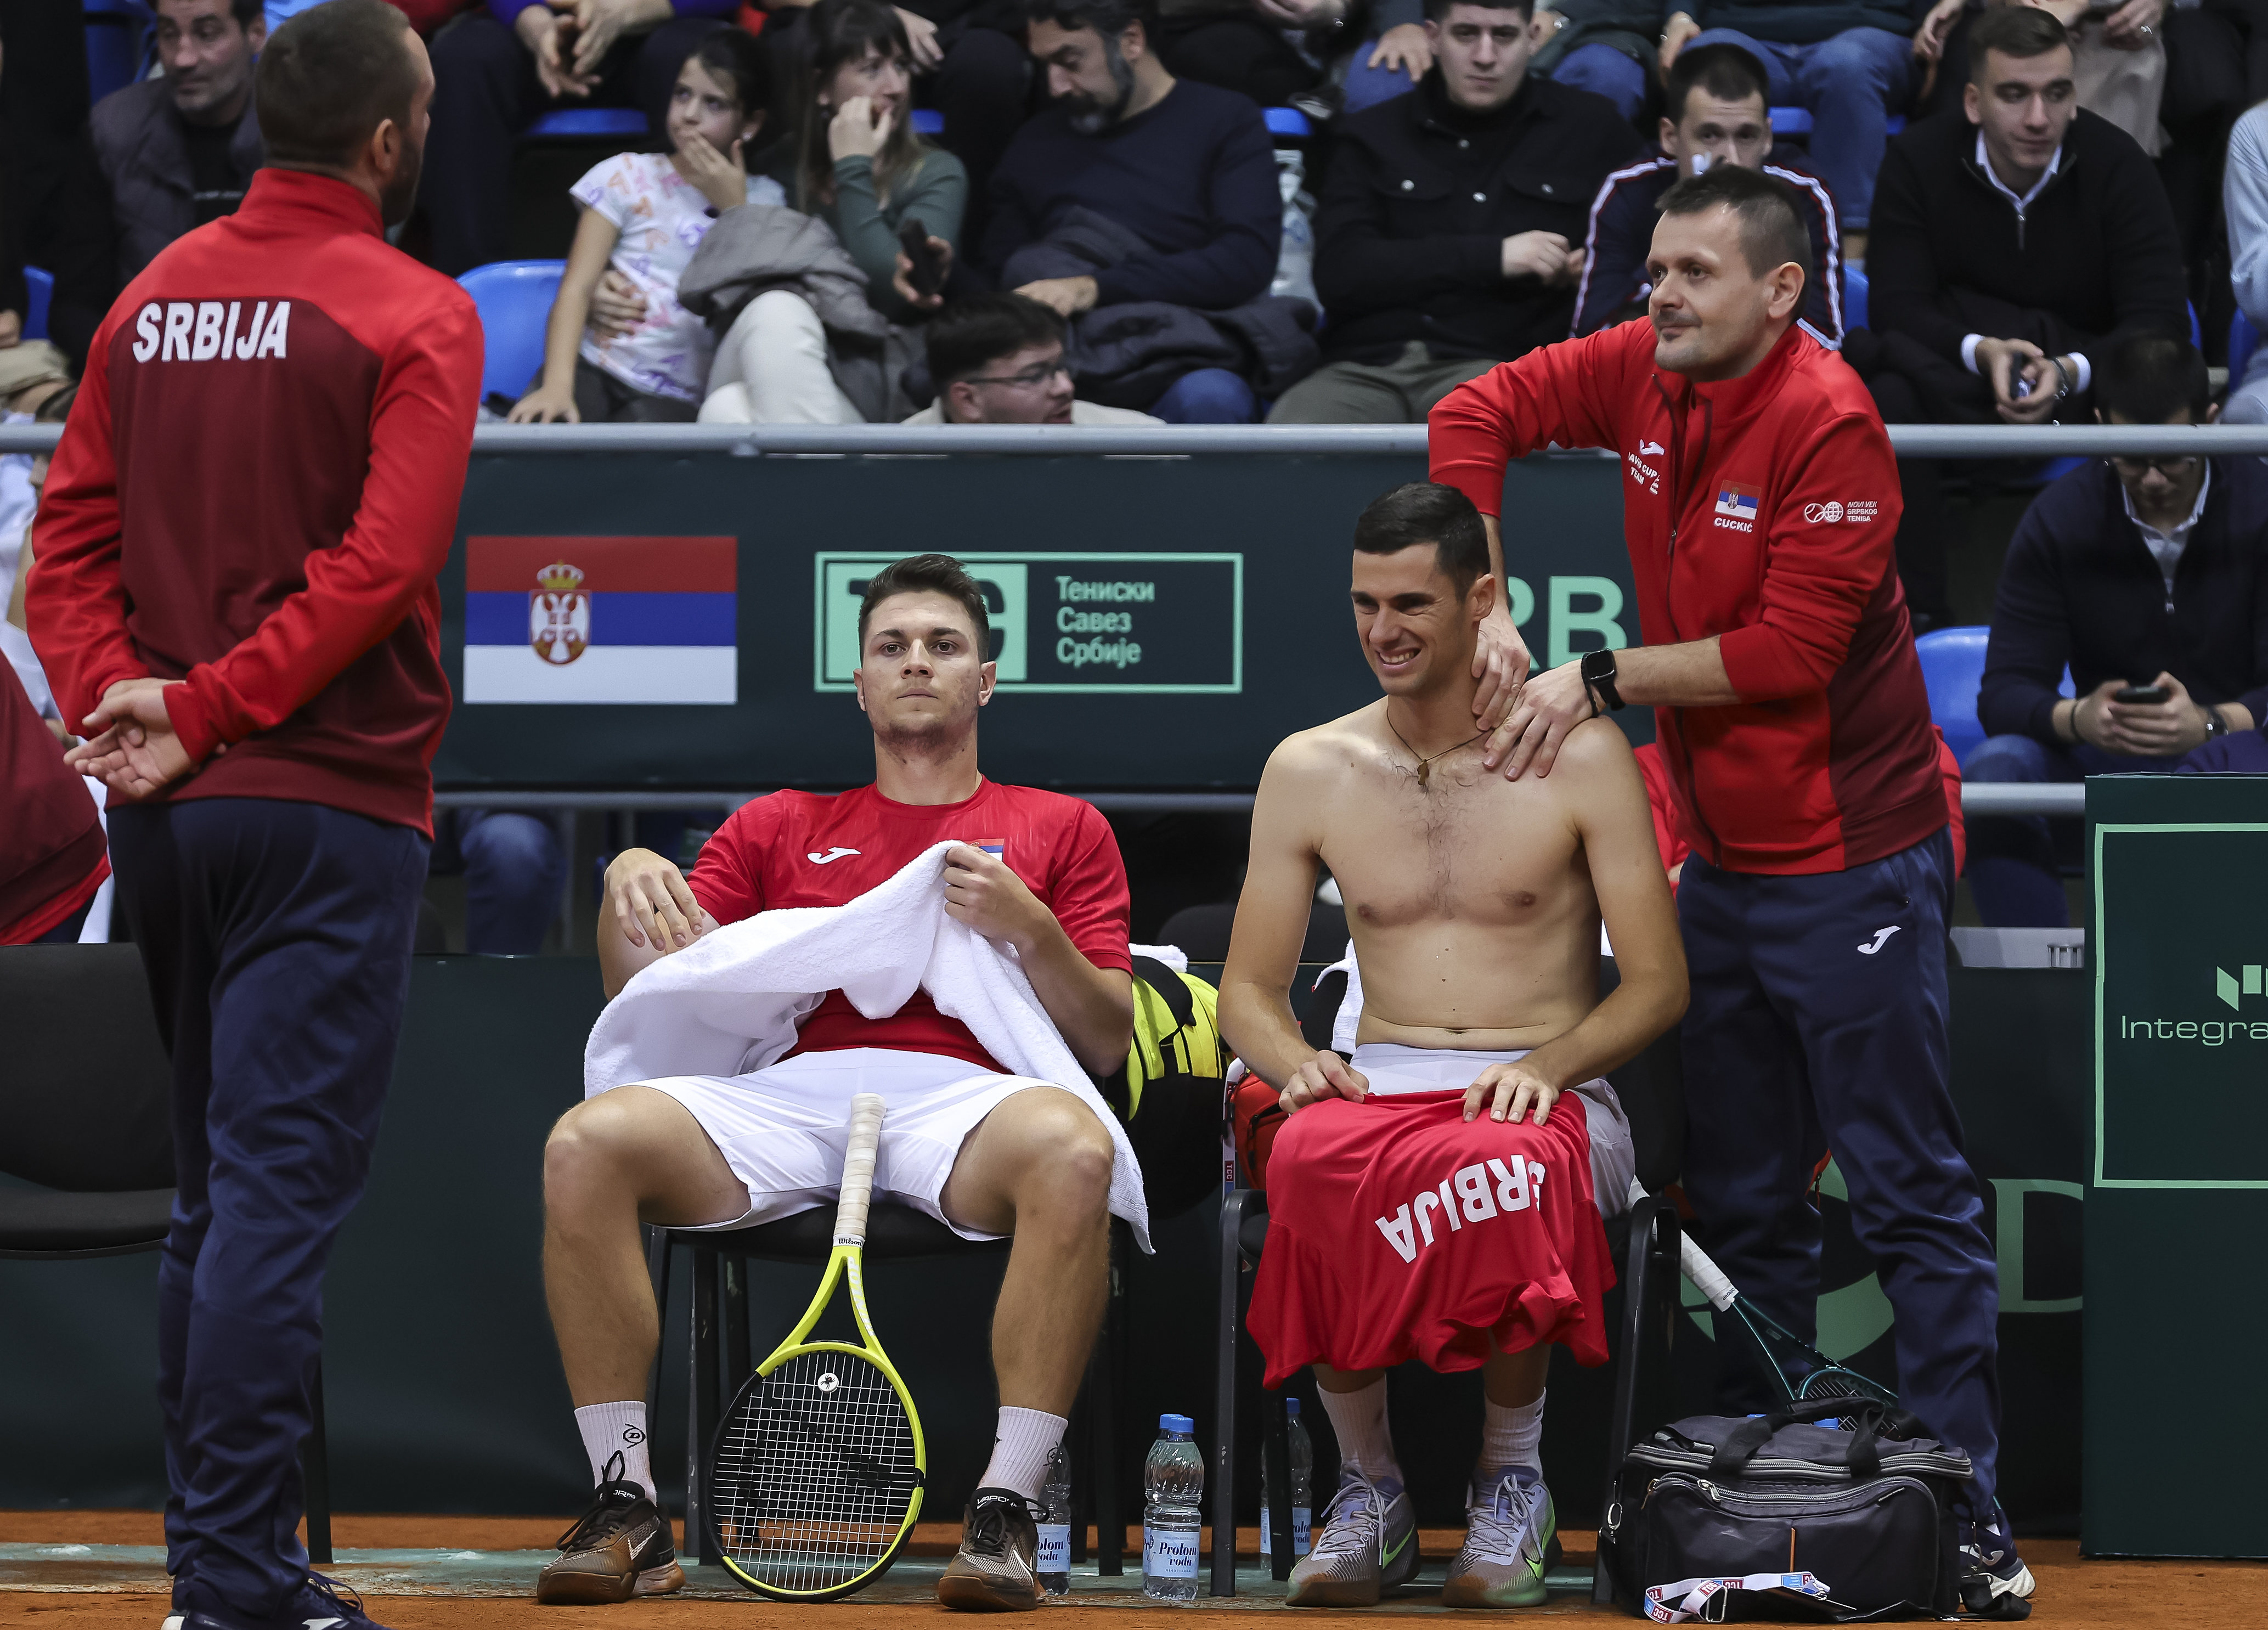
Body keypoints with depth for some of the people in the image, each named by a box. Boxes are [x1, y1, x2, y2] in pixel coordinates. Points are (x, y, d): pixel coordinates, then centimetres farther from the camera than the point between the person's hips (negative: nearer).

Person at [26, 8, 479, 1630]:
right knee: (278, 1193, -8)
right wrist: (204, 713, -14)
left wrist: (115, 694, -4)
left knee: (216, 1193, 15)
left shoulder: (153, 300, 11)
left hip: (169, 817, 6)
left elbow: (73, 535, 7)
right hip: (327, 806, -6)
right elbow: (382, 564, -16)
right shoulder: (413, 314, -8)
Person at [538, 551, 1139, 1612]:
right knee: (586, 1145, -28)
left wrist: (1027, 929, -4)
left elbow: (1106, 1043, 13)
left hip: (963, 1098, -2)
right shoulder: (779, 829, 29)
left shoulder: (1060, 829, 23)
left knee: (1071, 1150, -39)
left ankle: (1005, 1514, -34)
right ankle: (625, 1512, -22)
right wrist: (629, 884, 1)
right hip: (794, 1089, 2)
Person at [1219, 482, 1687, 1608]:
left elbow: (1657, 985, 2)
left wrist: (1548, 1065, -17)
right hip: (1377, 1086, 2)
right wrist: (1295, 1062, -11)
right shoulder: (1309, 771, 12)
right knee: (1311, 1158, -37)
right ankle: (1367, 1486, -20)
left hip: (1543, 1096, -2)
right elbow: (1249, 989, 13)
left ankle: (1512, 1481, -17)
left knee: (1508, 1165, -41)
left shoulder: (1580, 757, 3)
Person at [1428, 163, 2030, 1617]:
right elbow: (1477, 416, 12)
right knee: (1744, 1206, 12)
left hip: (1849, 865, -8)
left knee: (1912, 1196, -5)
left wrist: (1603, 680, -15)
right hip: (1724, 862, 8)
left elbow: (1791, 650, -21)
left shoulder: (1828, 420, -19)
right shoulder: (1644, 373, 2)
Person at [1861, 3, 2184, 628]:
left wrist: (2070, 373, -34)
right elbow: (1896, 307, -12)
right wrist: (1980, 352, -32)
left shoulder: (2116, 165, -10)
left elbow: (2160, 319, -15)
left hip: (2085, 383, 0)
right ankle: (1916, 615, -28)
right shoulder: (1919, 161, -8)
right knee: (1890, 401, -33)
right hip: (1956, 382, 0)